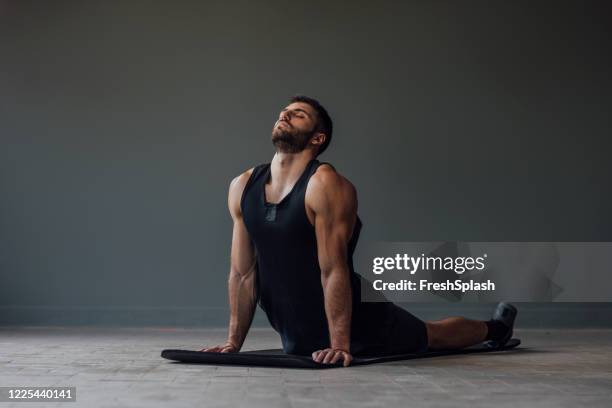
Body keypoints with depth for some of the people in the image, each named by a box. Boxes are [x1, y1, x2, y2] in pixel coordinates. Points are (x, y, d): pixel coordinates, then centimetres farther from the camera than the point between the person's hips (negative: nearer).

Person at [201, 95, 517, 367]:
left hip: (357, 324, -5)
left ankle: (496, 327, 49)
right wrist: (233, 342, -3)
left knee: (434, 336, 19)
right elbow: (242, 273, -3)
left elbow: (334, 272, -26)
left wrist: (339, 346, -27)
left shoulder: (326, 185, -25)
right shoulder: (242, 188, -8)